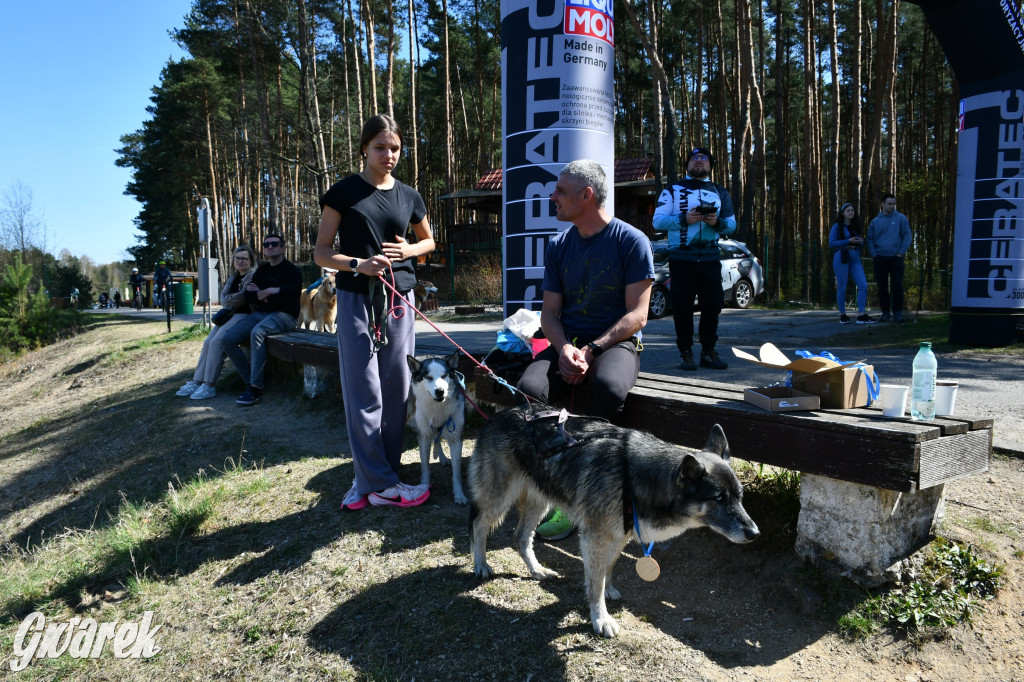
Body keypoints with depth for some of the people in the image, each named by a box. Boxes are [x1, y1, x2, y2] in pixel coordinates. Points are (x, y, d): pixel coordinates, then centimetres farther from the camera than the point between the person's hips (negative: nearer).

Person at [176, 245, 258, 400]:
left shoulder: (254, 276, -2)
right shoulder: (233, 278, 26)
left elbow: (244, 297, -13)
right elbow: (223, 297, 15)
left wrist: (228, 300, 4)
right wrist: (234, 299, -6)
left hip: (243, 316, -9)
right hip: (228, 316, 9)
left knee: (217, 341, -24)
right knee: (208, 342, -9)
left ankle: (208, 386, -23)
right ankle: (196, 381, -9)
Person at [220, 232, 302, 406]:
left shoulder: (291, 271, -4)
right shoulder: (262, 270, 18)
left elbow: (282, 298, -17)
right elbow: (248, 296, 10)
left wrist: (260, 294, -2)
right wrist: (269, 291, -4)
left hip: (284, 315, -7)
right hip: (260, 314, 7)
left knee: (257, 332, -37)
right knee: (227, 339, -12)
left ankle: (256, 389, -32)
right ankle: (251, 382, -5)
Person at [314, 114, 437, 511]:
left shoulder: (408, 196, 9)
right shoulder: (344, 192, 0)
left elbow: (429, 240, 24)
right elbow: (321, 252, 0)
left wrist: (410, 250, 1)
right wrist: (359, 264, -18)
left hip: (398, 298, 4)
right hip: (357, 298, -4)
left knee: (396, 391, 5)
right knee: (365, 395, -5)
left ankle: (368, 479, 18)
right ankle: (381, 484, 6)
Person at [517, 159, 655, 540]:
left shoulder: (631, 241, -3)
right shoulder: (558, 246, 11)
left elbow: (637, 314, -6)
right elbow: (550, 311, 10)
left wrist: (591, 350, -19)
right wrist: (564, 348, -12)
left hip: (616, 343, -3)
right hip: (568, 343, 4)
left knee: (609, 386, -38)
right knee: (529, 390, -27)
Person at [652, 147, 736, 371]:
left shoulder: (721, 192, 19)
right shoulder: (672, 190, 11)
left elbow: (732, 224, 15)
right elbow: (658, 220, 0)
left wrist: (718, 222, -8)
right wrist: (684, 219, -15)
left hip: (710, 258, 2)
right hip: (681, 257, -2)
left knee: (713, 304, 0)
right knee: (682, 306, -3)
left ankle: (708, 351, 11)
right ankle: (685, 352, 4)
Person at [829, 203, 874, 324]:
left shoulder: (856, 226, 18)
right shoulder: (837, 226, 2)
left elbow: (860, 243, 24)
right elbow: (831, 243, -7)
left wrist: (861, 242, 0)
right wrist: (848, 241, -15)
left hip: (855, 259, 5)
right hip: (841, 259, -5)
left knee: (863, 285, -8)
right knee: (842, 287, -1)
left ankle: (861, 315, -6)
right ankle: (842, 315, 10)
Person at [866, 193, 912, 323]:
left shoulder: (901, 218, 4)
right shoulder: (875, 221, 8)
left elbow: (907, 236, 2)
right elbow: (869, 239, 11)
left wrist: (901, 252, -7)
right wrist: (873, 254, -1)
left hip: (896, 257, -2)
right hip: (880, 258, 2)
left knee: (897, 285, -5)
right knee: (882, 287, 5)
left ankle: (897, 312, -2)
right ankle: (885, 312, 13)